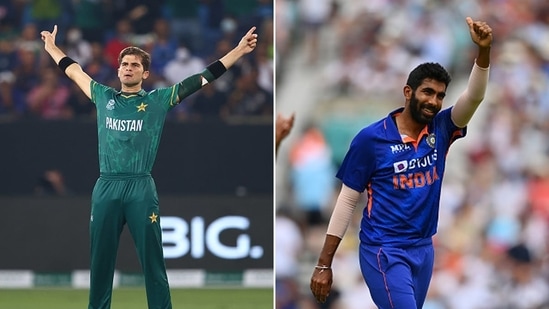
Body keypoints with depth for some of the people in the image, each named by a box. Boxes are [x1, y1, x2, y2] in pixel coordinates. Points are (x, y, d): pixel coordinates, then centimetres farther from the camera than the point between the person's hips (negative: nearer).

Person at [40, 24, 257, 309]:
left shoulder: (159, 100, 5)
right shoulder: (103, 96, 13)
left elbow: (202, 78, 5)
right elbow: (73, 70, 27)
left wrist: (240, 50, 3)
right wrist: (51, 47, 37)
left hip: (141, 189, -2)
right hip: (105, 188, 2)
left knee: (152, 261, 0)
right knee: (100, 261, 8)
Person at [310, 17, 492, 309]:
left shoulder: (440, 130, 2)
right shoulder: (371, 138, -8)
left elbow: (473, 97, -13)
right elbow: (347, 200, -4)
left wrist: (483, 51, -32)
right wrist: (324, 264, -6)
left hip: (423, 250, 5)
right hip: (383, 251, -5)